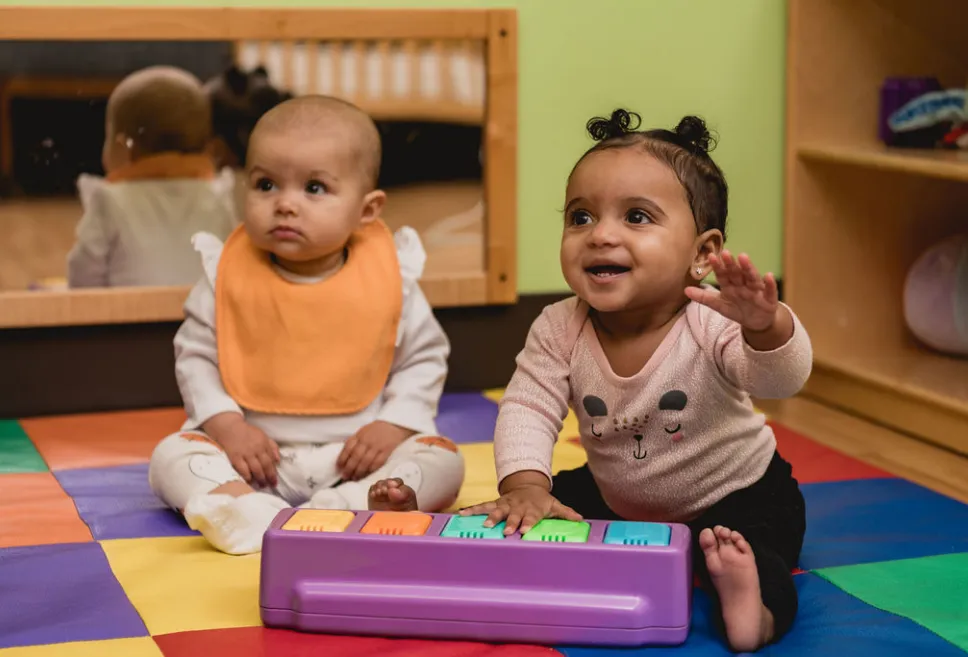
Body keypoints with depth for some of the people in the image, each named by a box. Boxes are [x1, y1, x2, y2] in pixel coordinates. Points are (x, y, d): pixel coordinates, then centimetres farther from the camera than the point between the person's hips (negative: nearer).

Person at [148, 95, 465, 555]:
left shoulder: (388, 278, -5)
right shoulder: (230, 276, -4)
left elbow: (425, 357, 5)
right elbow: (195, 354, 3)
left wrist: (394, 426, -9)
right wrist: (225, 423, -12)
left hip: (356, 453, 0)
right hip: (253, 451, 1)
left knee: (442, 459, -20)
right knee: (171, 456, -20)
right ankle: (244, 508, -46)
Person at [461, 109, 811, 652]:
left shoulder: (716, 324, -32)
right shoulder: (559, 331, -18)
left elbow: (784, 378, -47)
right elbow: (528, 408, -18)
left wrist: (766, 326, -70)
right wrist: (526, 485, -37)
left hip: (733, 496, -4)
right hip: (614, 500, 5)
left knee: (755, 540, -31)